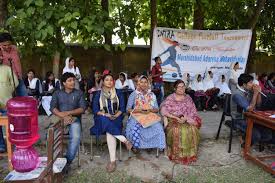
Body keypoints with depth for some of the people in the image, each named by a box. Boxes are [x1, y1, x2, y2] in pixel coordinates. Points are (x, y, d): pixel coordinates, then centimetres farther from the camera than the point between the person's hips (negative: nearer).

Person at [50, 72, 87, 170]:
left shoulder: (79, 93, 11)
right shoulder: (57, 93, 13)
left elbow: (82, 108, 2)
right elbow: (53, 108, 0)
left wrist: (68, 113, -12)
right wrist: (63, 116, -16)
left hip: (74, 118, -1)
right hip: (60, 118, 1)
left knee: (76, 137, -29)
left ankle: (68, 161, -16)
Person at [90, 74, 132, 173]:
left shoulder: (118, 93, 10)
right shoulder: (98, 94, 8)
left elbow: (122, 108, 5)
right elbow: (95, 110, 1)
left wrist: (115, 116, -13)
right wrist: (105, 115, -15)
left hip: (116, 118, 0)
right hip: (102, 119, 0)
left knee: (109, 131, -33)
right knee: (106, 121, -38)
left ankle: (112, 160, -35)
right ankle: (125, 140, -33)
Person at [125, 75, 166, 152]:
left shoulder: (152, 95, 12)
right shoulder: (133, 94, 3)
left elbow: (157, 109, 9)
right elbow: (128, 109, -2)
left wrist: (150, 110, -13)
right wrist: (139, 110, -17)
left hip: (150, 117, 2)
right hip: (136, 117, -2)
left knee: (157, 127, -28)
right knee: (135, 128, -35)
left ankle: (152, 145, -5)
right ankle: (135, 146, -10)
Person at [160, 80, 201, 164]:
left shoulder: (188, 98, 13)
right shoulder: (170, 98, 2)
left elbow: (193, 112, 7)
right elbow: (164, 111, -8)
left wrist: (186, 118, -13)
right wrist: (176, 118, -15)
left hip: (187, 121, 3)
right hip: (173, 121, -2)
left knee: (192, 130, -28)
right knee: (177, 130, -34)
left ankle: (190, 154, -13)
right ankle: (177, 155, -19)